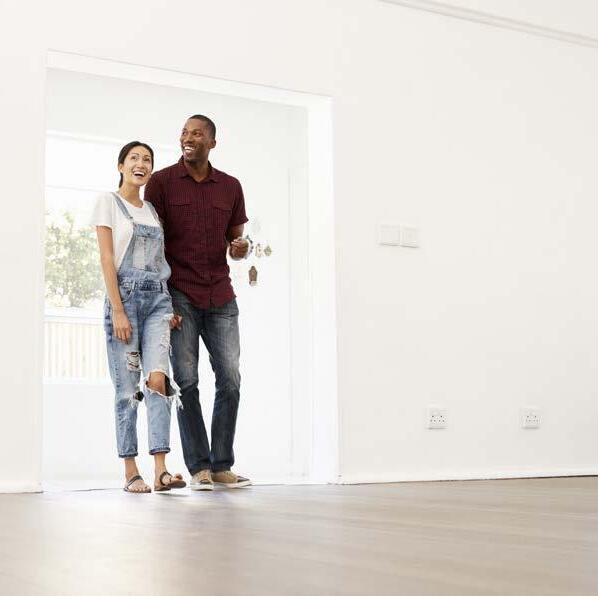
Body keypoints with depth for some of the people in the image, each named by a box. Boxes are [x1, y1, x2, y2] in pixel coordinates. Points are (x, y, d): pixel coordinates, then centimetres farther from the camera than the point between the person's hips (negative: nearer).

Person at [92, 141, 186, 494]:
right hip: (125, 295, -4)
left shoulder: (153, 210, 20)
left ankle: (161, 469, -16)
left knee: (158, 378, -13)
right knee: (127, 387, -3)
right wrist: (117, 310, -12)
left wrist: (173, 306, 7)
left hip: (158, 297, 4)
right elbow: (107, 258, -4)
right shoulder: (108, 202, 5)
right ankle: (131, 472, 2)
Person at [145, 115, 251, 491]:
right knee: (186, 381, -4)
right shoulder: (162, 182, 2)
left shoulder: (231, 187, 11)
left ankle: (222, 466, 7)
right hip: (179, 296, -3)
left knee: (230, 379, -1)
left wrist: (241, 248, -7)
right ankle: (199, 467, 2)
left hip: (221, 298, 3)